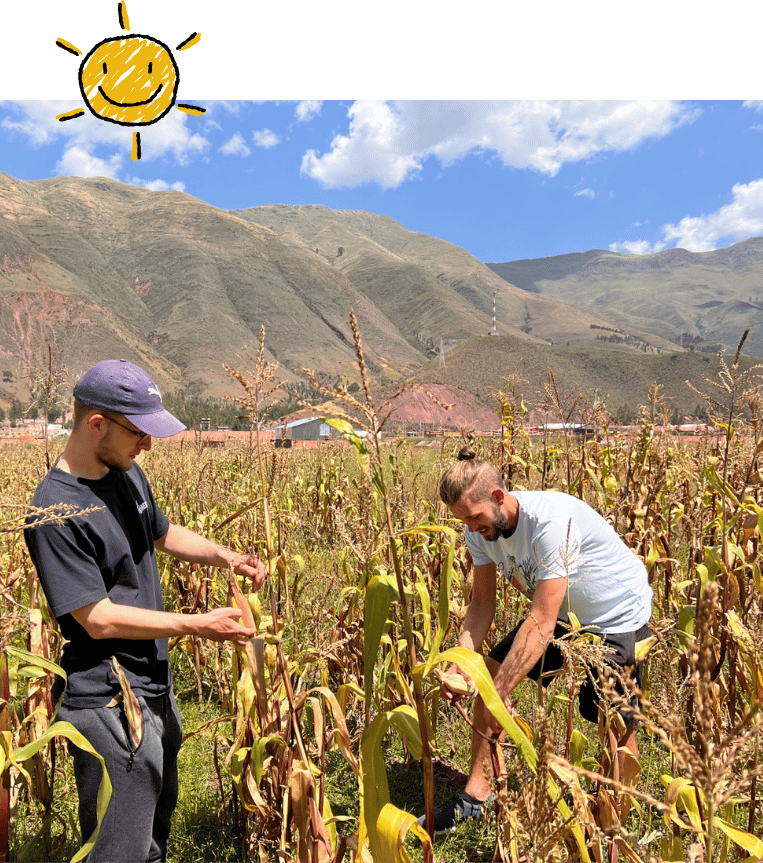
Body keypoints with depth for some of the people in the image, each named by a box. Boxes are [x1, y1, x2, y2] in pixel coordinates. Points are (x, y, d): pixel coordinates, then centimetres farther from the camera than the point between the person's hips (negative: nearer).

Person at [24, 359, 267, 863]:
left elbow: (161, 533, 18)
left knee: (159, 817, 26)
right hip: (108, 703, -8)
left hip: (156, 685, 9)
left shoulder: (127, 474, 2)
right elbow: (99, 619, -23)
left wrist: (224, 556, 2)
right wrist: (197, 625, -21)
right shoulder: (55, 512, -24)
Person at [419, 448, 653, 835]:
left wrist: (501, 694, -36)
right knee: (491, 670, -3)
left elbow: (541, 622, -37)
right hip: (560, 612, 7)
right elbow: (482, 603, -9)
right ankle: (476, 795, 8)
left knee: (615, 722, -5)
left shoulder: (552, 522, -37)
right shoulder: (480, 529, -15)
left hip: (617, 616, -6)